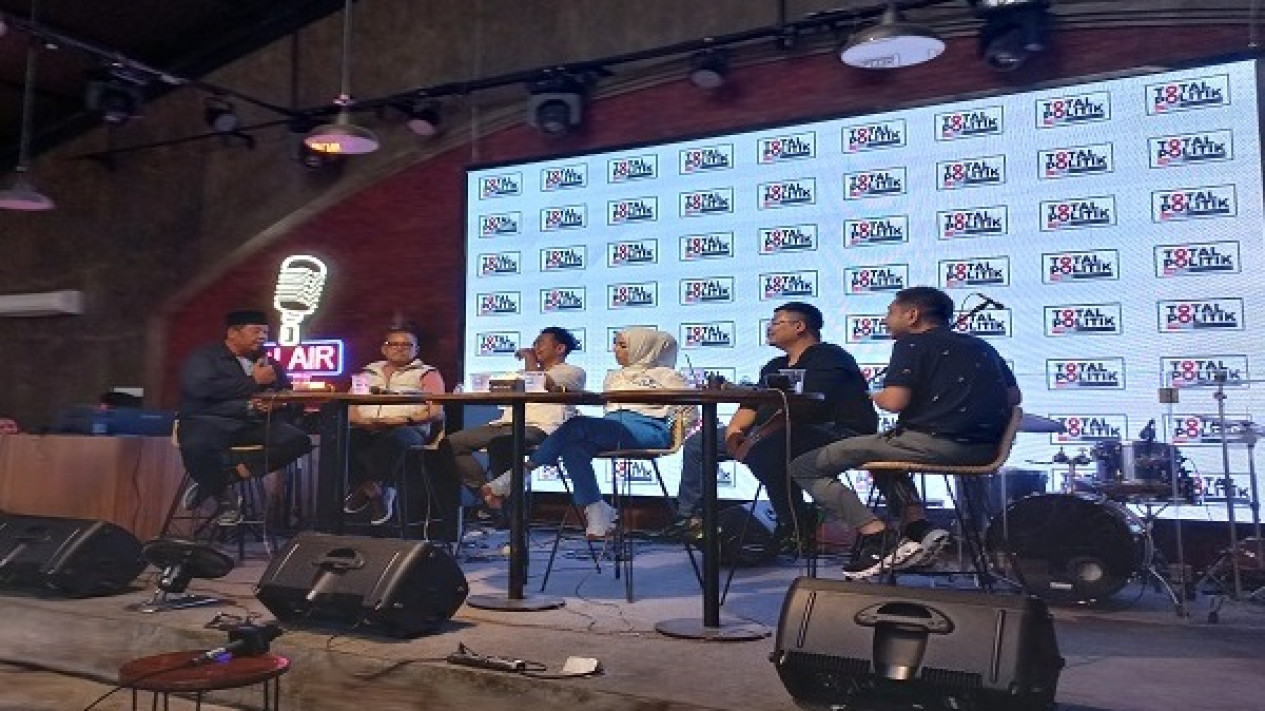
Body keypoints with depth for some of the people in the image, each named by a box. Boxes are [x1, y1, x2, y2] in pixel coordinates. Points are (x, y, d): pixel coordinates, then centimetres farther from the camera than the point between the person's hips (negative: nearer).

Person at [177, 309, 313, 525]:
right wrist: (253, 381, -9)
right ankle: (223, 495, -10)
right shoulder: (203, 357, 5)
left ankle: (232, 473, -20)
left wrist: (277, 403, -8)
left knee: (298, 440, -22)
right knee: (197, 446, -39)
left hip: (255, 424, 4)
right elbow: (200, 388, -15)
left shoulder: (270, 364, 21)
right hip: (210, 421, -4)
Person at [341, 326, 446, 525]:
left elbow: (436, 412, -1)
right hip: (367, 430, 3)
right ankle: (380, 491, -17)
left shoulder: (427, 374, 13)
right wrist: (362, 420, -6)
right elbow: (349, 407, 17)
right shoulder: (368, 373, 24)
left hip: (409, 429, -3)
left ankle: (367, 489, -21)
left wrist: (404, 419, -14)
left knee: (396, 438, -39)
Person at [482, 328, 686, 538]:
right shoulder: (613, 377, 35)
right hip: (611, 430, 6)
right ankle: (597, 515, -34)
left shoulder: (666, 375, 16)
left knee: (577, 425, -29)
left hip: (648, 429, -6)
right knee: (573, 448, -31)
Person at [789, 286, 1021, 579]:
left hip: (937, 442, -8)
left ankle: (877, 534, -18)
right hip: (986, 450, 8)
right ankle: (918, 526, 15)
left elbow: (895, 402, -13)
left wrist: (877, 397, 10)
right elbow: (1013, 397, 25)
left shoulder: (912, 344, 1)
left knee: (805, 467, -3)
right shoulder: (981, 347, 22)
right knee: (886, 446, 37)